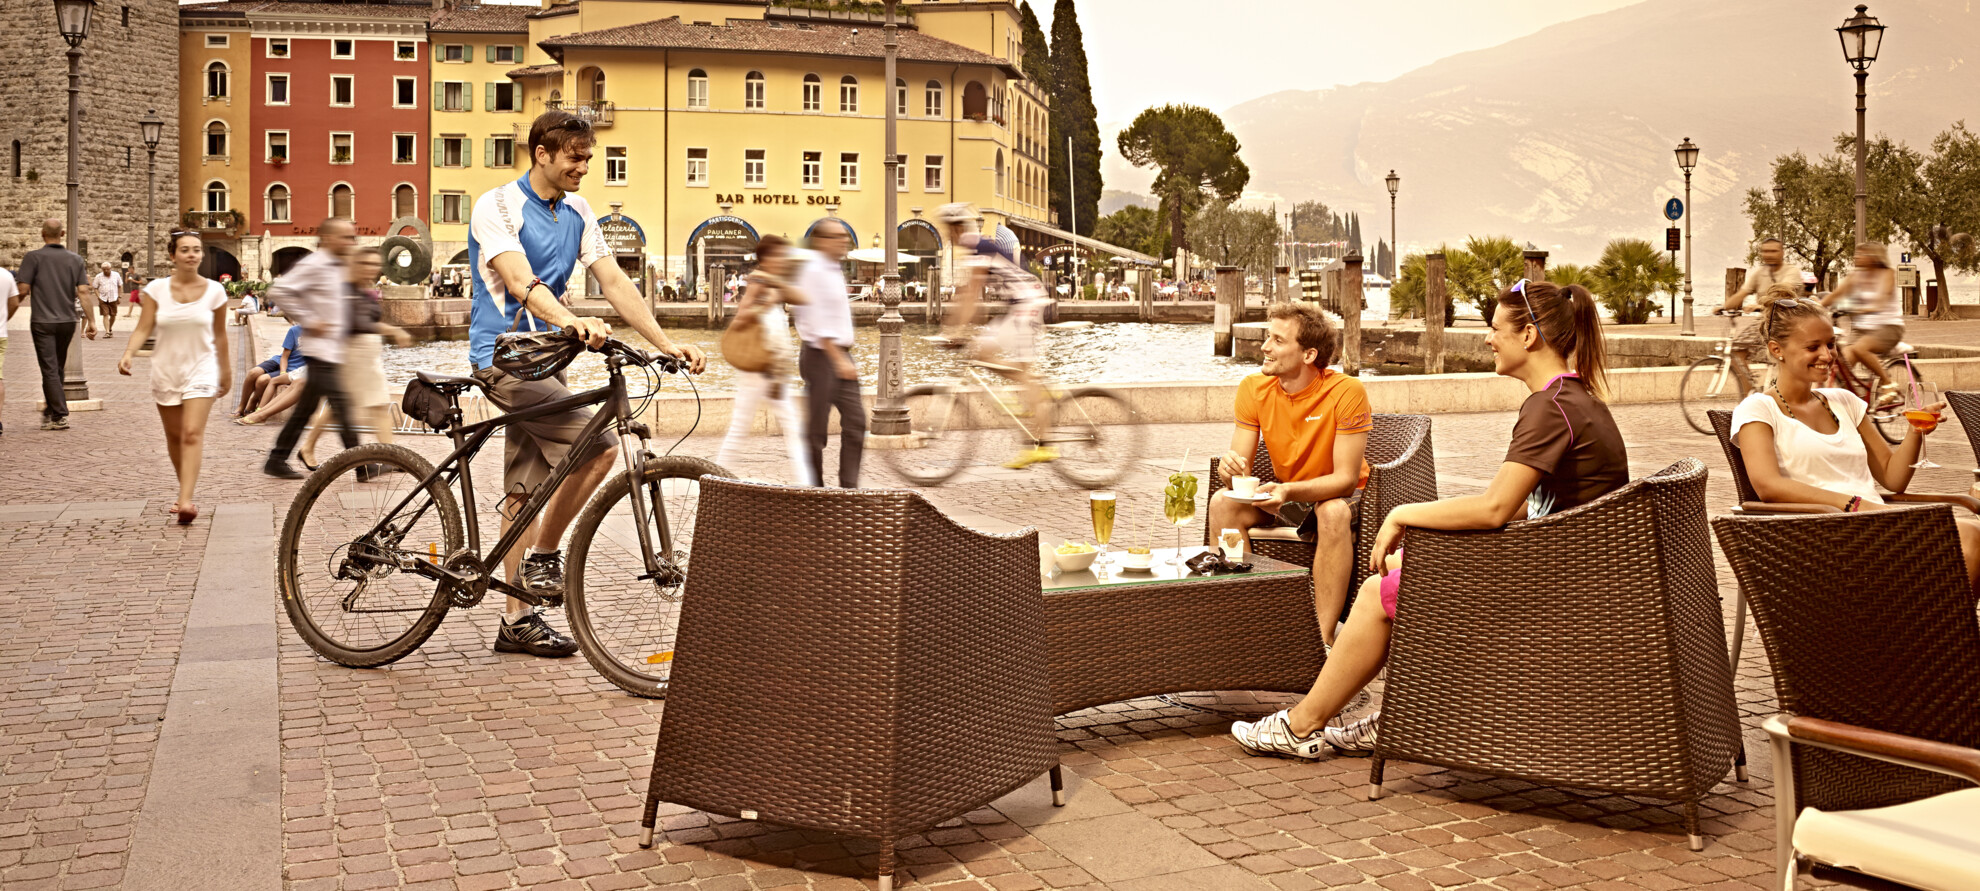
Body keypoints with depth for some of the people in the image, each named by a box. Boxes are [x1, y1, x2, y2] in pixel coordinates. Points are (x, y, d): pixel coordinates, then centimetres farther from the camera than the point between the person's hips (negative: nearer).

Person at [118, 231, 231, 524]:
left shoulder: (214, 291, -3)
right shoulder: (157, 289, -4)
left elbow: (220, 335, 7)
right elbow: (143, 328, -6)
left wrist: (226, 371, 14)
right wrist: (128, 353, -24)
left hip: (201, 370, -2)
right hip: (165, 370, 2)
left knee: (193, 434, -15)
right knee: (174, 436, 12)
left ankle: (185, 501, -22)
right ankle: (186, 491, 30)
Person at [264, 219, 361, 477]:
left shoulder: (339, 267, 17)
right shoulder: (313, 265, -12)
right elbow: (281, 290, -21)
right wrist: (307, 321, -19)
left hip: (333, 351, 9)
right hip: (321, 349, -9)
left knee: (305, 408, 12)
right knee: (341, 408, -10)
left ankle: (277, 460, 19)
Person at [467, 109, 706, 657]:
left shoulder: (577, 216, 10)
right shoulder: (497, 206, -10)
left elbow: (615, 284, 5)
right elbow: (521, 282, -25)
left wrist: (666, 344, -6)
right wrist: (571, 321, -44)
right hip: (503, 355, -7)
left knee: (528, 491, 9)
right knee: (599, 447, -22)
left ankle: (519, 622, 14)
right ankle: (543, 556, -6)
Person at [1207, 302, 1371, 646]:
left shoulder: (1346, 392, -24)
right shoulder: (1253, 389, -10)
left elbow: (1346, 478, -25)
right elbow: (1242, 467, -10)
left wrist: (1289, 491, -41)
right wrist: (1230, 467, -36)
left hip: (1336, 496, -4)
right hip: (1284, 493, 4)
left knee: (1334, 514, -37)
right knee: (1222, 503, -21)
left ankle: (1324, 637, -30)